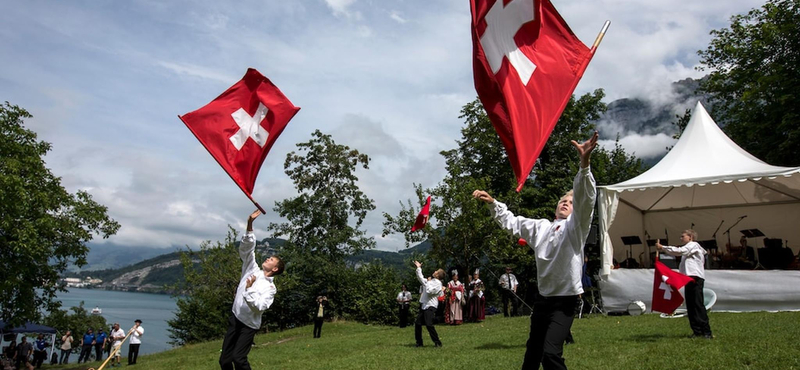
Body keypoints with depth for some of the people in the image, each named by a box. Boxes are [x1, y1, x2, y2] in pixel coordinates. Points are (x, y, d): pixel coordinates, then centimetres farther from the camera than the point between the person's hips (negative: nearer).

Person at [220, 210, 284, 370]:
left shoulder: (270, 288, -9)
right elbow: (247, 249, -2)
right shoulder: (252, 269, 5)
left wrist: (249, 288, -26)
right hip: (234, 319, 5)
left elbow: (259, 307, -22)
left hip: (249, 325, -5)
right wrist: (250, 226, -12)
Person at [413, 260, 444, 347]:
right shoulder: (430, 281, 16)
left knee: (429, 324, -17)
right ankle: (419, 343, 16)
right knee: (417, 323, 6)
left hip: (430, 306, -9)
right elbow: (420, 278, 27)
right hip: (423, 305, 9)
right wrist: (418, 267, 27)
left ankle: (437, 342, -7)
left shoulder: (438, 283, -10)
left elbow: (429, 291, -21)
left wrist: (428, 282, -7)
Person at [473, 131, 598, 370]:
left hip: (565, 299, -6)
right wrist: (492, 203, 13)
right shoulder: (540, 227, 12)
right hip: (543, 297, 6)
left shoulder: (576, 225, -5)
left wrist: (584, 165, -39)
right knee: (532, 351, 16)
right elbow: (511, 222, 23)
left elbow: (584, 199, -22)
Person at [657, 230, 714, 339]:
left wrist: (662, 247, -15)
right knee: (690, 306, 5)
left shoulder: (693, 245, -1)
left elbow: (679, 251, -16)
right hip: (689, 279, 9)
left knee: (698, 305, -12)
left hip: (695, 278, -9)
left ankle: (706, 332, -12)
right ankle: (697, 331, 8)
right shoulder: (688, 248, 29)